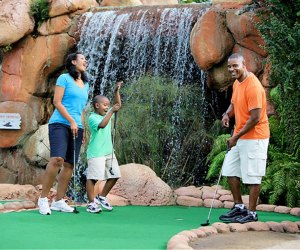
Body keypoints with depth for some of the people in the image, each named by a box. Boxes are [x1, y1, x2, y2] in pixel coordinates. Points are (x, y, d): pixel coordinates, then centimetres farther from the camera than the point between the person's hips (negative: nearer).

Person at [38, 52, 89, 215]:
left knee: (69, 164, 0)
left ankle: (59, 201, 5)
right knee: (57, 159, -22)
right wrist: (71, 121, -12)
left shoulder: (85, 84, 19)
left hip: (77, 127, 7)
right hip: (60, 124, -7)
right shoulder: (64, 78, 0)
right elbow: (57, 102, -7)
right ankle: (43, 198, -15)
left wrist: (83, 128, 14)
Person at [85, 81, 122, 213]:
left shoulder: (107, 113, 14)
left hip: (109, 152, 8)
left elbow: (118, 105, 15)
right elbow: (102, 124, -29)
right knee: (93, 177, -8)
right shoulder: (92, 117, -11)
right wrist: (111, 112, -27)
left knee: (114, 175, 9)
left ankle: (101, 197, 22)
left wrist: (116, 91, 4)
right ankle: (91, 203, -2)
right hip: (96, 153, -8)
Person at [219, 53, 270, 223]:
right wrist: (227, 114, 1)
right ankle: (239, 207, 23)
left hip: (254, 137, -9)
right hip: (239, 136, 10)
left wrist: (237, 137, -19)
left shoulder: (253, 86, -21)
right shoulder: (237, 83, 8)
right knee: (230, 171, 12)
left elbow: (255, 118, -23)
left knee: (252, 176, -2)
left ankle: (252, 213, 8)